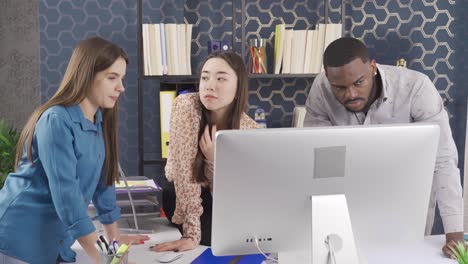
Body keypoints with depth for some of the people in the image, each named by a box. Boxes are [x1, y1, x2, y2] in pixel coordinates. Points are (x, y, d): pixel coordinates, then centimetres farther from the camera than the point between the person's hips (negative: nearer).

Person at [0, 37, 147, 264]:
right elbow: (66, 193, -26)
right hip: (20, 239, -8)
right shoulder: (57, 121, -21)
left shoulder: (99, 121, 4)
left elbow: (102, 181, 11)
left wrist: (114, 238, 13)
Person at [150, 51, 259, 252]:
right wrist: (192, 235, -32)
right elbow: (185, 174, -29)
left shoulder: (250, 131, -18)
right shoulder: (186, 106, -26)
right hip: (181, 198, -3)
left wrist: (215, 160, -35)